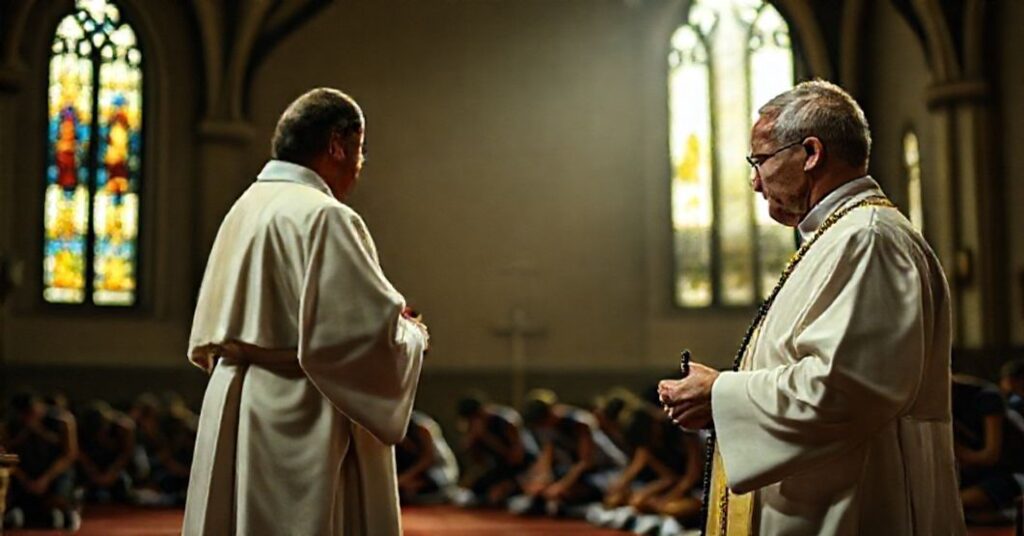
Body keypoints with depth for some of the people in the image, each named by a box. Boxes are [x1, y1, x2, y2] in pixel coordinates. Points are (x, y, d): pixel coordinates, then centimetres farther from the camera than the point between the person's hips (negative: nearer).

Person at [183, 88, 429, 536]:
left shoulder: (243, 209, 11)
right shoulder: (324, 217, -16)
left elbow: (206, 341, 16)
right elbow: (373, 334, -21)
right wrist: (411, 335, 0)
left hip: (231, 415, 9)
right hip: (302, 434, -9)